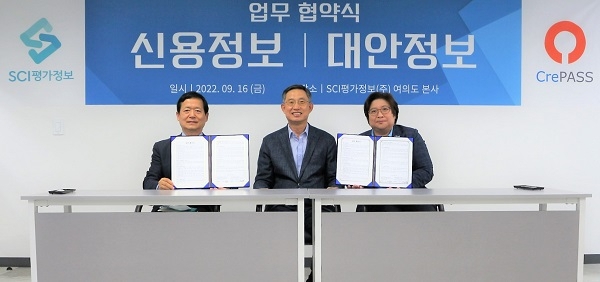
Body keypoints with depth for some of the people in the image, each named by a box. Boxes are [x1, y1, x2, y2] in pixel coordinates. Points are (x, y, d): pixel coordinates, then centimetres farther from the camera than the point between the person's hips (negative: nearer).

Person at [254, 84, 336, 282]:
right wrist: (262, 191, -11)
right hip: (281, 209, 0)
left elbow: (334, 178, 10)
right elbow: (262, 180, 11)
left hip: (317, 209, 1)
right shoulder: (270, 141, 13)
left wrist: (333, 190, -12)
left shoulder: (326, 140, 12)